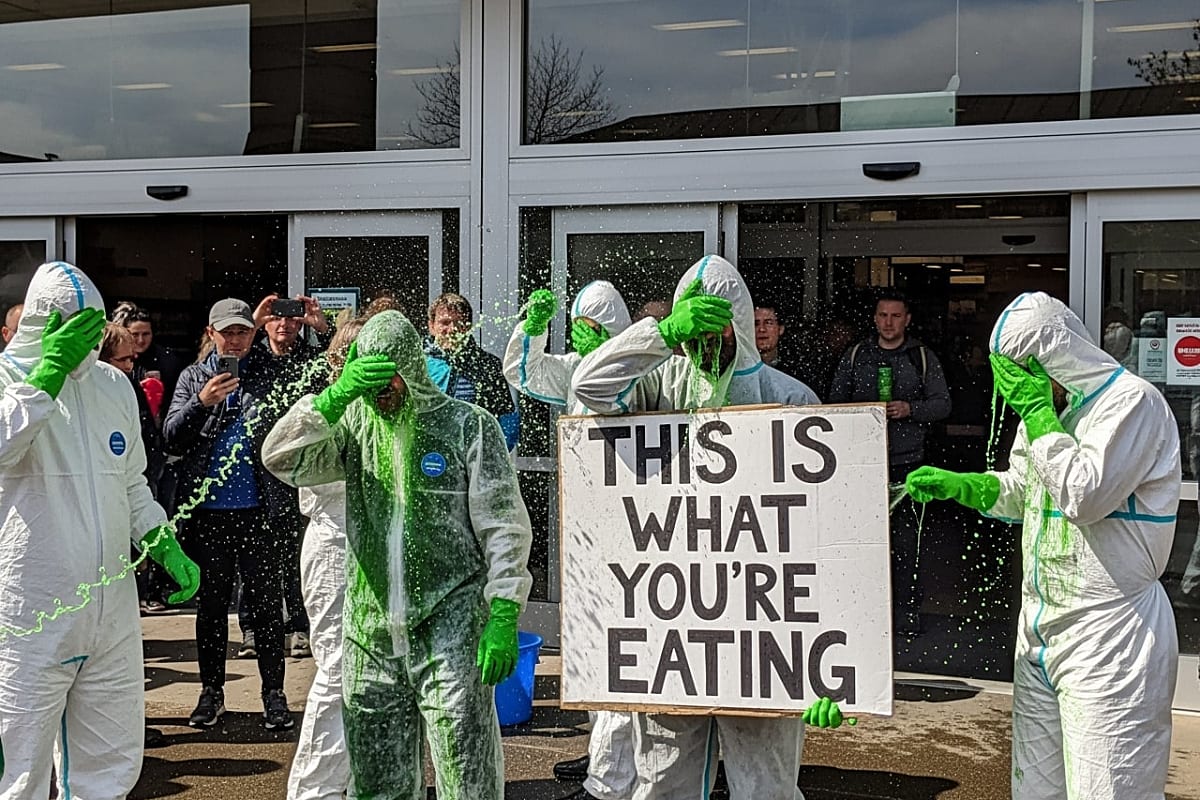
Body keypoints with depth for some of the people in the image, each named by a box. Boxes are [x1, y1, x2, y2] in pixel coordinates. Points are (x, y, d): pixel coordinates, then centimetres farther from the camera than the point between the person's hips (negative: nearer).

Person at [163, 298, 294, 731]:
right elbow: (171, 438, -2)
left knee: (267, 604, 3)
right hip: (207, 512, 1)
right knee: (210, 604, 11)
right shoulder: (193, 378, 8)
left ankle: (274, 694, 13)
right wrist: (201, 402, -18)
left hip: (257, 510, -1)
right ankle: (211, 691, 23)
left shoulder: (269, 375, 7)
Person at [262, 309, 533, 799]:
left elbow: (505, 527, -5)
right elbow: (281, 460, -2)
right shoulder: (355, 423, 10)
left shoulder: (468, 426, -3)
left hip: (451, 629, -4)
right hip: (370, 631, 4)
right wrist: (332, 398, -15)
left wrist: (503, 618, -12)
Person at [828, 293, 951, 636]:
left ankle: (907, 610, 7)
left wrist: (910, 409, -12)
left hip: (907, 460, -1)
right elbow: (835, 400, 14)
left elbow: (942, 403, 6)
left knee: (906, 536, -1)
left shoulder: (923, 357, 9)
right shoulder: (855, 356, 12)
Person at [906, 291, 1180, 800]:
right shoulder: (1050, 407, 15)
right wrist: (955, 484, 10)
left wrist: (1036, 409, -18)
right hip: (1040, 629, 9)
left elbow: (1085, 495, -23)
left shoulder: (1132, 401, -13)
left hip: (1108, 635, -9)